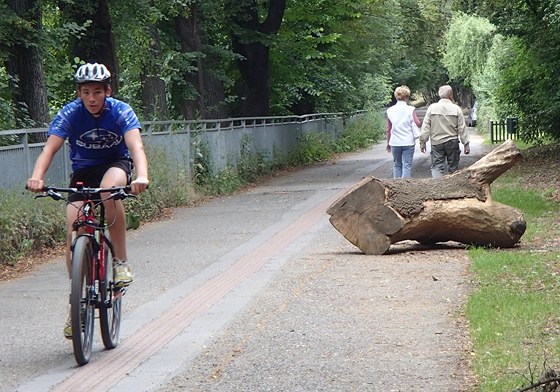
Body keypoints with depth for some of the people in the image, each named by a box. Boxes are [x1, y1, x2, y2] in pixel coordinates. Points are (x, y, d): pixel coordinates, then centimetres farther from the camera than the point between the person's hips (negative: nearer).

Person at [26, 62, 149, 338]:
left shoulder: (120, 111, -21)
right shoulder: (70, 114, -19)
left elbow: (136, 146, -35)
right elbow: (50, 149, -29)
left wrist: (142, 176, -56)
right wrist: (37, 177, -50)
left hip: (115, 164, -2)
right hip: (83, 170, 2)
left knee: (110, 189, -38)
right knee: (74, 230, -15)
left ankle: (121, 261, -23)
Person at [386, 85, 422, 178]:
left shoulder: (390, 110, 2)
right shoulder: (410, 109, -7)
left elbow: (388, 129, 5)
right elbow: (418, 124, -9)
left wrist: (388, 143, 14)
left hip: (395, 142, 3)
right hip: (408, 142, -3)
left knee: (397, 165, 14)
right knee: (407, 165, -1)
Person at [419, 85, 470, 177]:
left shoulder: (432, 108, -1)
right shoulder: (456, 109, -3)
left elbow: (425, 127, -1)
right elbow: (462, 129, -1)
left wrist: (423, 142, 6)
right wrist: (466, 144, 5)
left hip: (436, 143, 0)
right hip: (452, 142, 0)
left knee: (437, 167, -2)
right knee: (453, 167, 11)